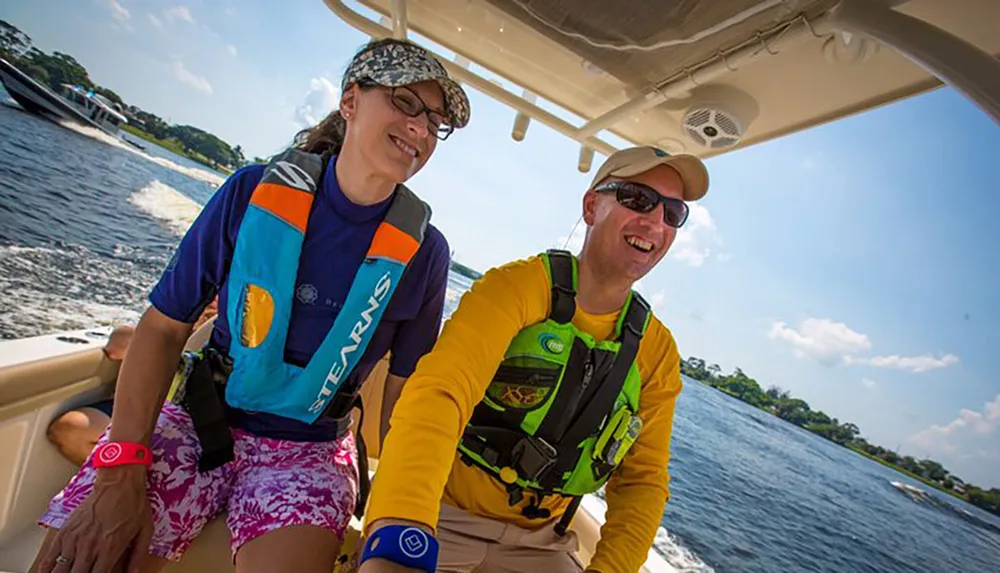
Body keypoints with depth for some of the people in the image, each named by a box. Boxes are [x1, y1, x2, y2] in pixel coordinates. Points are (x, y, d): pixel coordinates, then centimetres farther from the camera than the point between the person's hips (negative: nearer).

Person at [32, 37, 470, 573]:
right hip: (199, 421, 1)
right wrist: (119, 475, -12)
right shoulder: (254, 191, -8)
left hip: (308, 449, 0)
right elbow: (164, 327, -4)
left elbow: (404, 391, -1)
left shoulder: (423, 251, -9)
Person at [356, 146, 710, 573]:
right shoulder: (518, 286, -17)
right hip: (445, 517, -4)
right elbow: (437, 394, -31)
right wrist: (398, 537, -44)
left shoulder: (658, 352, -2)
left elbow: (643, 479, 2)